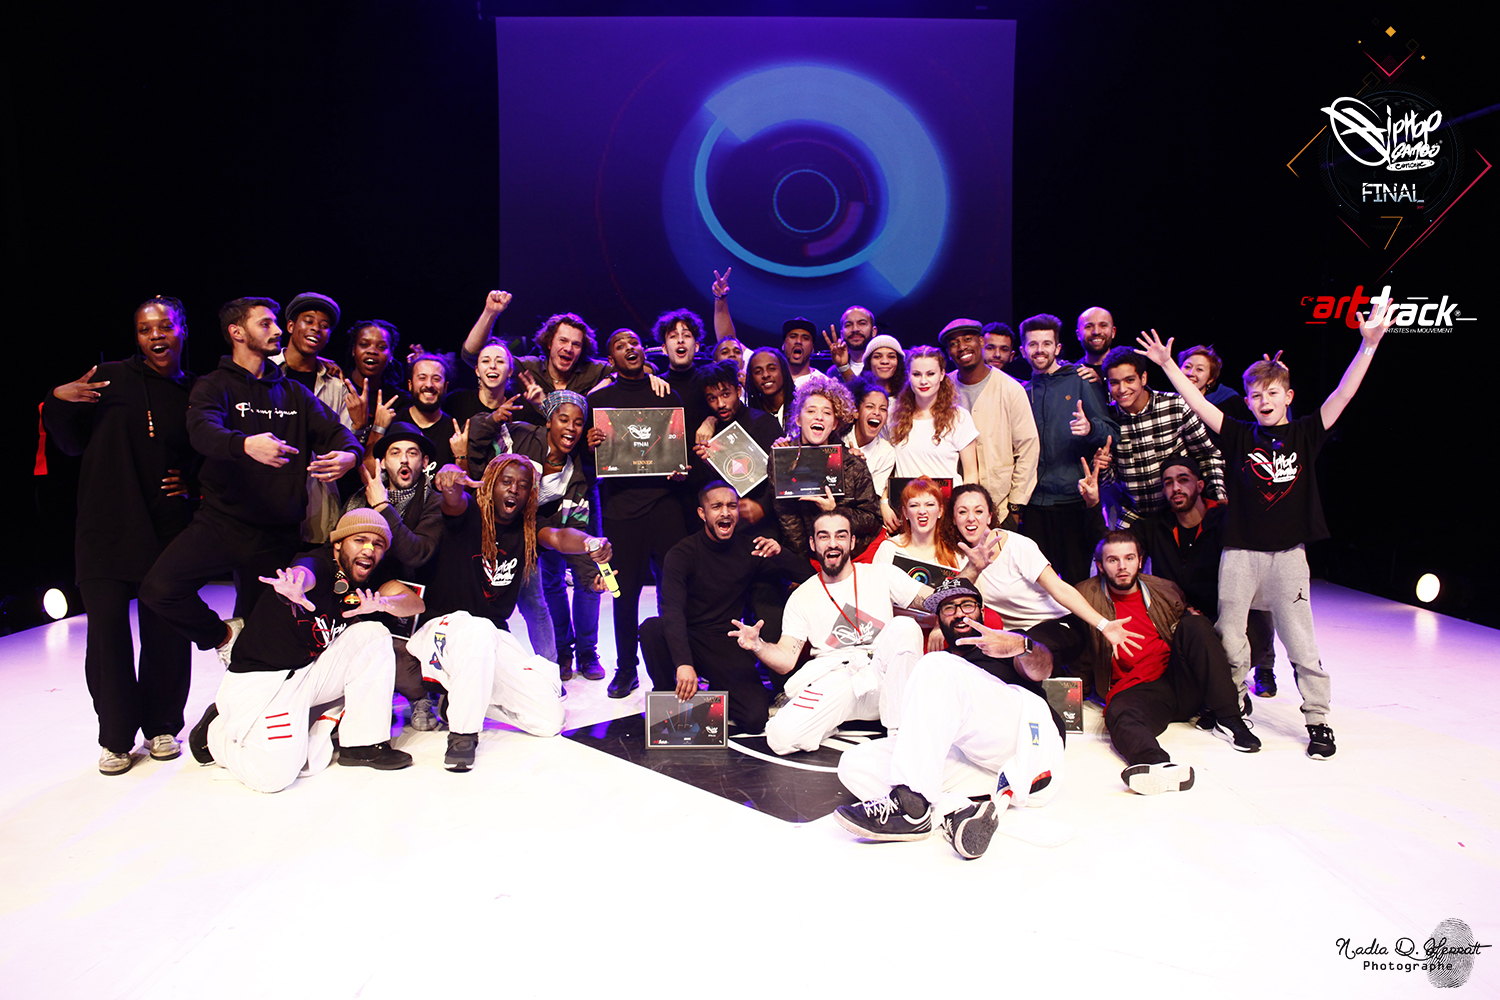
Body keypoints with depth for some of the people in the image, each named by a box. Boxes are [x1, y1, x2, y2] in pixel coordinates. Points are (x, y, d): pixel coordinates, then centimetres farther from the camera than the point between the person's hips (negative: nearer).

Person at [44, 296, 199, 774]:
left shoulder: (196, 392, 8)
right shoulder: (111, 378, 3)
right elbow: (73, 443, 8)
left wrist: (194, 481, 0)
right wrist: (58, 402, -8)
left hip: (168, 528, 1)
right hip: (106, 525, -1)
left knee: (165, 629, 2)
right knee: (107, 625, -2)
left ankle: (161, 726, 20)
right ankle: (117, 738, 12)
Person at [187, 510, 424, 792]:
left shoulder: (368, 580, 0)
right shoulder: (320, 565, -20)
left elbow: (415, 602, -12)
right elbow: (303, 573, -45)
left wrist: (382, 603, -34)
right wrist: (293, 587, -71)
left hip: (311, 672, 7)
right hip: (261, 680, -6)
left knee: (373, 635, -14)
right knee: (275, 773, -21)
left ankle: (364, 743, -3)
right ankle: (217, 731, 11)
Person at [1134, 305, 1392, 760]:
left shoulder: (1305, 433, 3)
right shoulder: (1239, 435, 4)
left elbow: (1343, 394, -6)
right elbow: (1198, 403, -1)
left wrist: (1369, 344, -14)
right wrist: (1167, 364, -5)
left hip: (1288, 553, -1)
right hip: (1239, 552, 1)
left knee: (1300, 642, 2)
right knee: (1228, 636, 5)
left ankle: (1318, 720, 15)